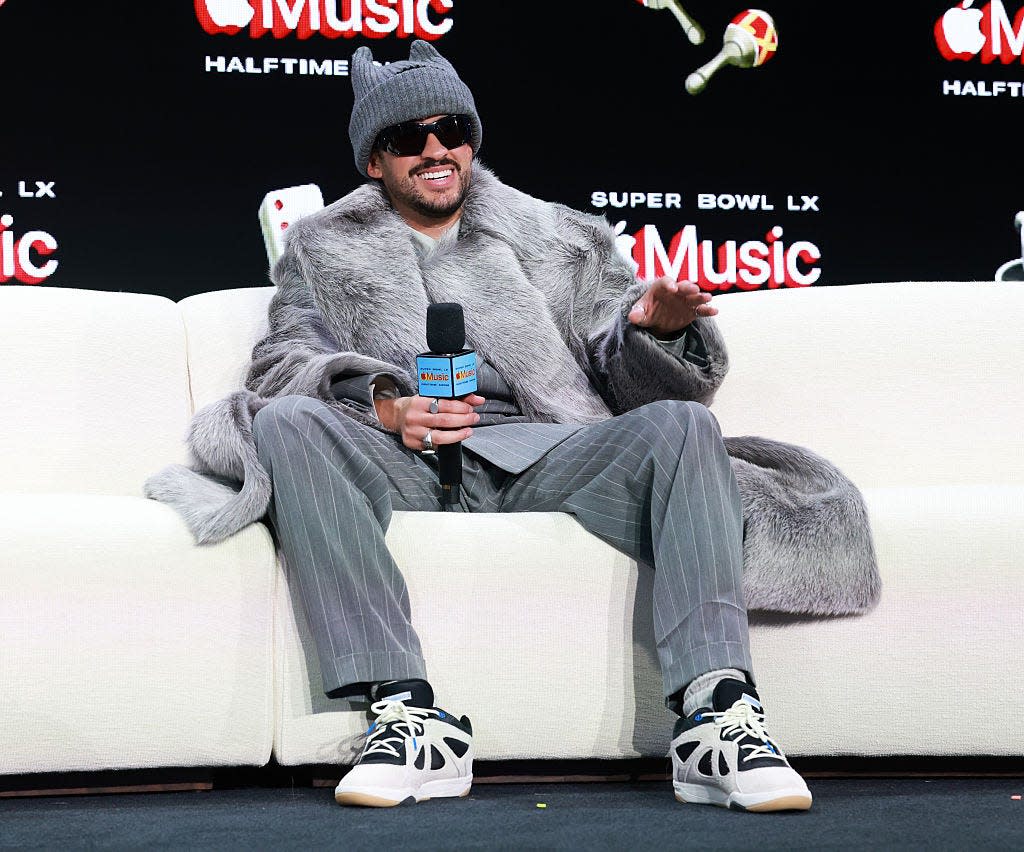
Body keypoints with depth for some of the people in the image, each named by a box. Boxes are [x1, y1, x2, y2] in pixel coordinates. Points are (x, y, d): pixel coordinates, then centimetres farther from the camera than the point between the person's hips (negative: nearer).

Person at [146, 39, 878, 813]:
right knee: (288, 422, -32)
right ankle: (408, 713, -39)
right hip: (398, 461, -1)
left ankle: (716, 714, -40)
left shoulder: (561, 239, 27)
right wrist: (383, 405, -12)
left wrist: (655, 330, -7)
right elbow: (284, 361, 9)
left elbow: (631, 381, 19)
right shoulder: (323, 249, 26)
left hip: (541, 455, 1)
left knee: (682, 424, -27)